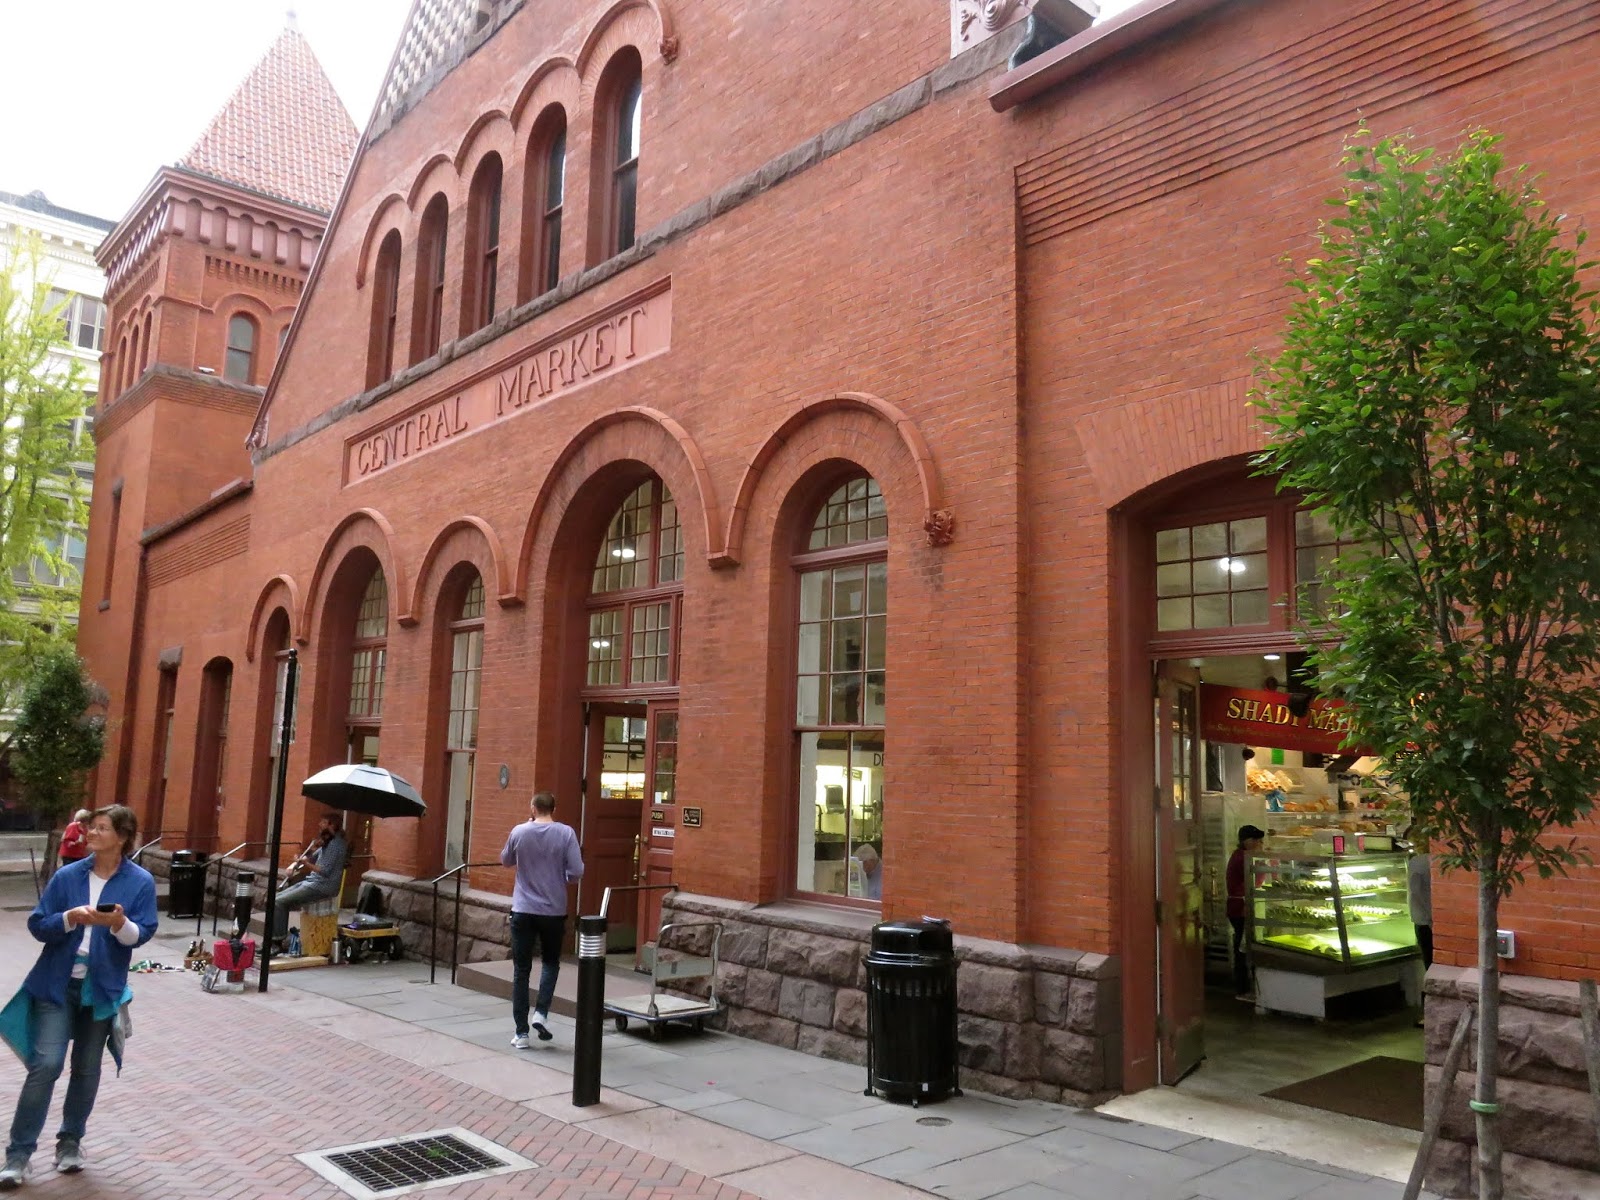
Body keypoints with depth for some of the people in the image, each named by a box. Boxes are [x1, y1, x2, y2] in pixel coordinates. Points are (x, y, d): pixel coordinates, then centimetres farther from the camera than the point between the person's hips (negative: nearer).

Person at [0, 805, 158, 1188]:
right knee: (46, 1064, -8)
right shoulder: (67, 875, -2)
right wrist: (71, 918, -22)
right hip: (57, 984, 0)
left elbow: (141, 934, -10)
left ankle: (70, 1142, 29)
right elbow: (37, 925, -3)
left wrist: (118, 923, -31)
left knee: (87, 1069, 11)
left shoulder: (141, 881, -6)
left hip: (102, 989, 0)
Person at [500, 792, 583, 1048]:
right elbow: (577, 871, -11)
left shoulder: (519, 832, -4)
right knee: (550, 962, 21)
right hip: (553, 911, 0)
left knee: (521, 970, 7)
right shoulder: (565, 833, -8)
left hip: (523, 911, 0)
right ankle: (541, 1013, 4)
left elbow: (505, 861, 14)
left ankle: (521, 1032, 7)